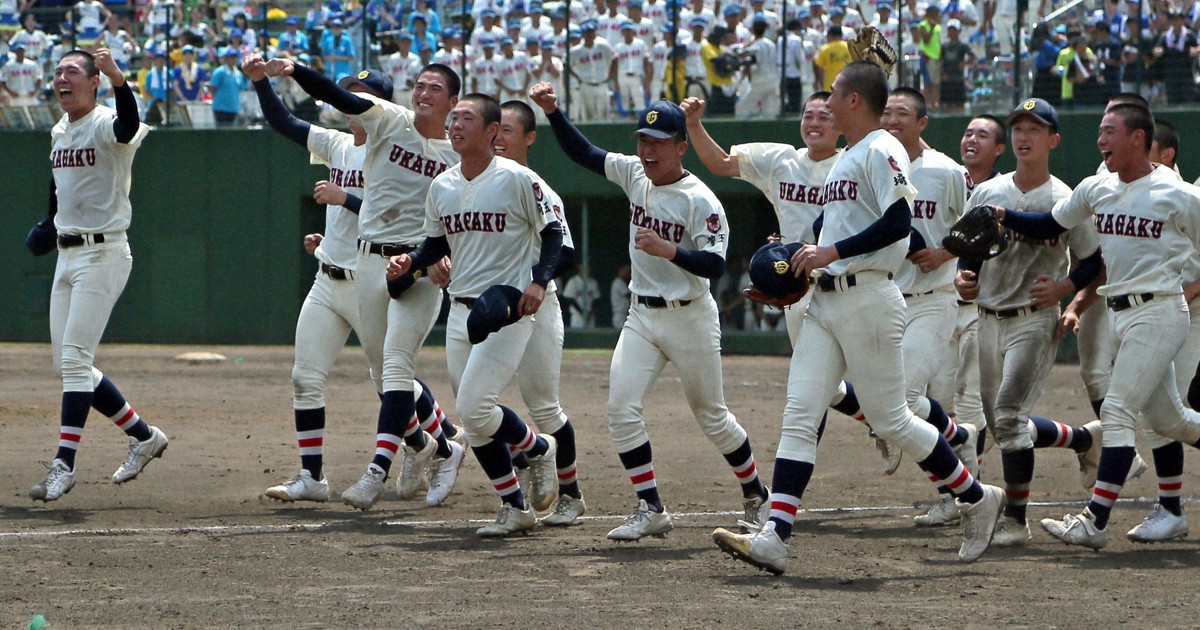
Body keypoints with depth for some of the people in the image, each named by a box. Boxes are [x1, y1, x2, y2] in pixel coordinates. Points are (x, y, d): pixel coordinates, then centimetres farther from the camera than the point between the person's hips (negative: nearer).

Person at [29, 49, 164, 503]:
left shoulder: (104, 126, -14)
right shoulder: (59, 133, 12)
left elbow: (128, 126, -39)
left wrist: (118, 79, -54)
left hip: (102, 255, -9)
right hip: (67, 256, 9)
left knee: (74, 358, -14)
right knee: (66, 363, 9)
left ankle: (64, 465, -13)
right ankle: (143, 435, 19)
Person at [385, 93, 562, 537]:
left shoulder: (517, 179, -10)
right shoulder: (441, 186, 9)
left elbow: (552, 231, -5)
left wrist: (539, 281, -18)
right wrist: (409, 262, -1)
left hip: (508, 309, -7)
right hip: (460, 310, 7)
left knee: (473, 406, -17)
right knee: (472, 417, 6)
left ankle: (539, 449, 11)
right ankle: (514, 508, 17)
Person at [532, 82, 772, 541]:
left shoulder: (701, 201, -16)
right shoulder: (634, 174, 2)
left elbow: (714, 265, -22)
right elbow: (582, 153, 6)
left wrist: (668, 250, -36)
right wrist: (553, 111, -7)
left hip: (690, 318, -6)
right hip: (642, 315, 6)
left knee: (711, 416, 8)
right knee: (621, 409, -10)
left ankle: (755, 495, 29)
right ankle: (650, 511, -4)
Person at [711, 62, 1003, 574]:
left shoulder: (882, 152, -10)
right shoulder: (845, 159, 21)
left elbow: (898, 223, -22)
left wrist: (832, 252, -21)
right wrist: (808, 254, 12)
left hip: (868, 298, -9)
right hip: (826, 300, 9)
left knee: (890, 420, -3)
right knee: (799, 416, -3)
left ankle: (977, 499, 16)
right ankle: (773, 538, -10)